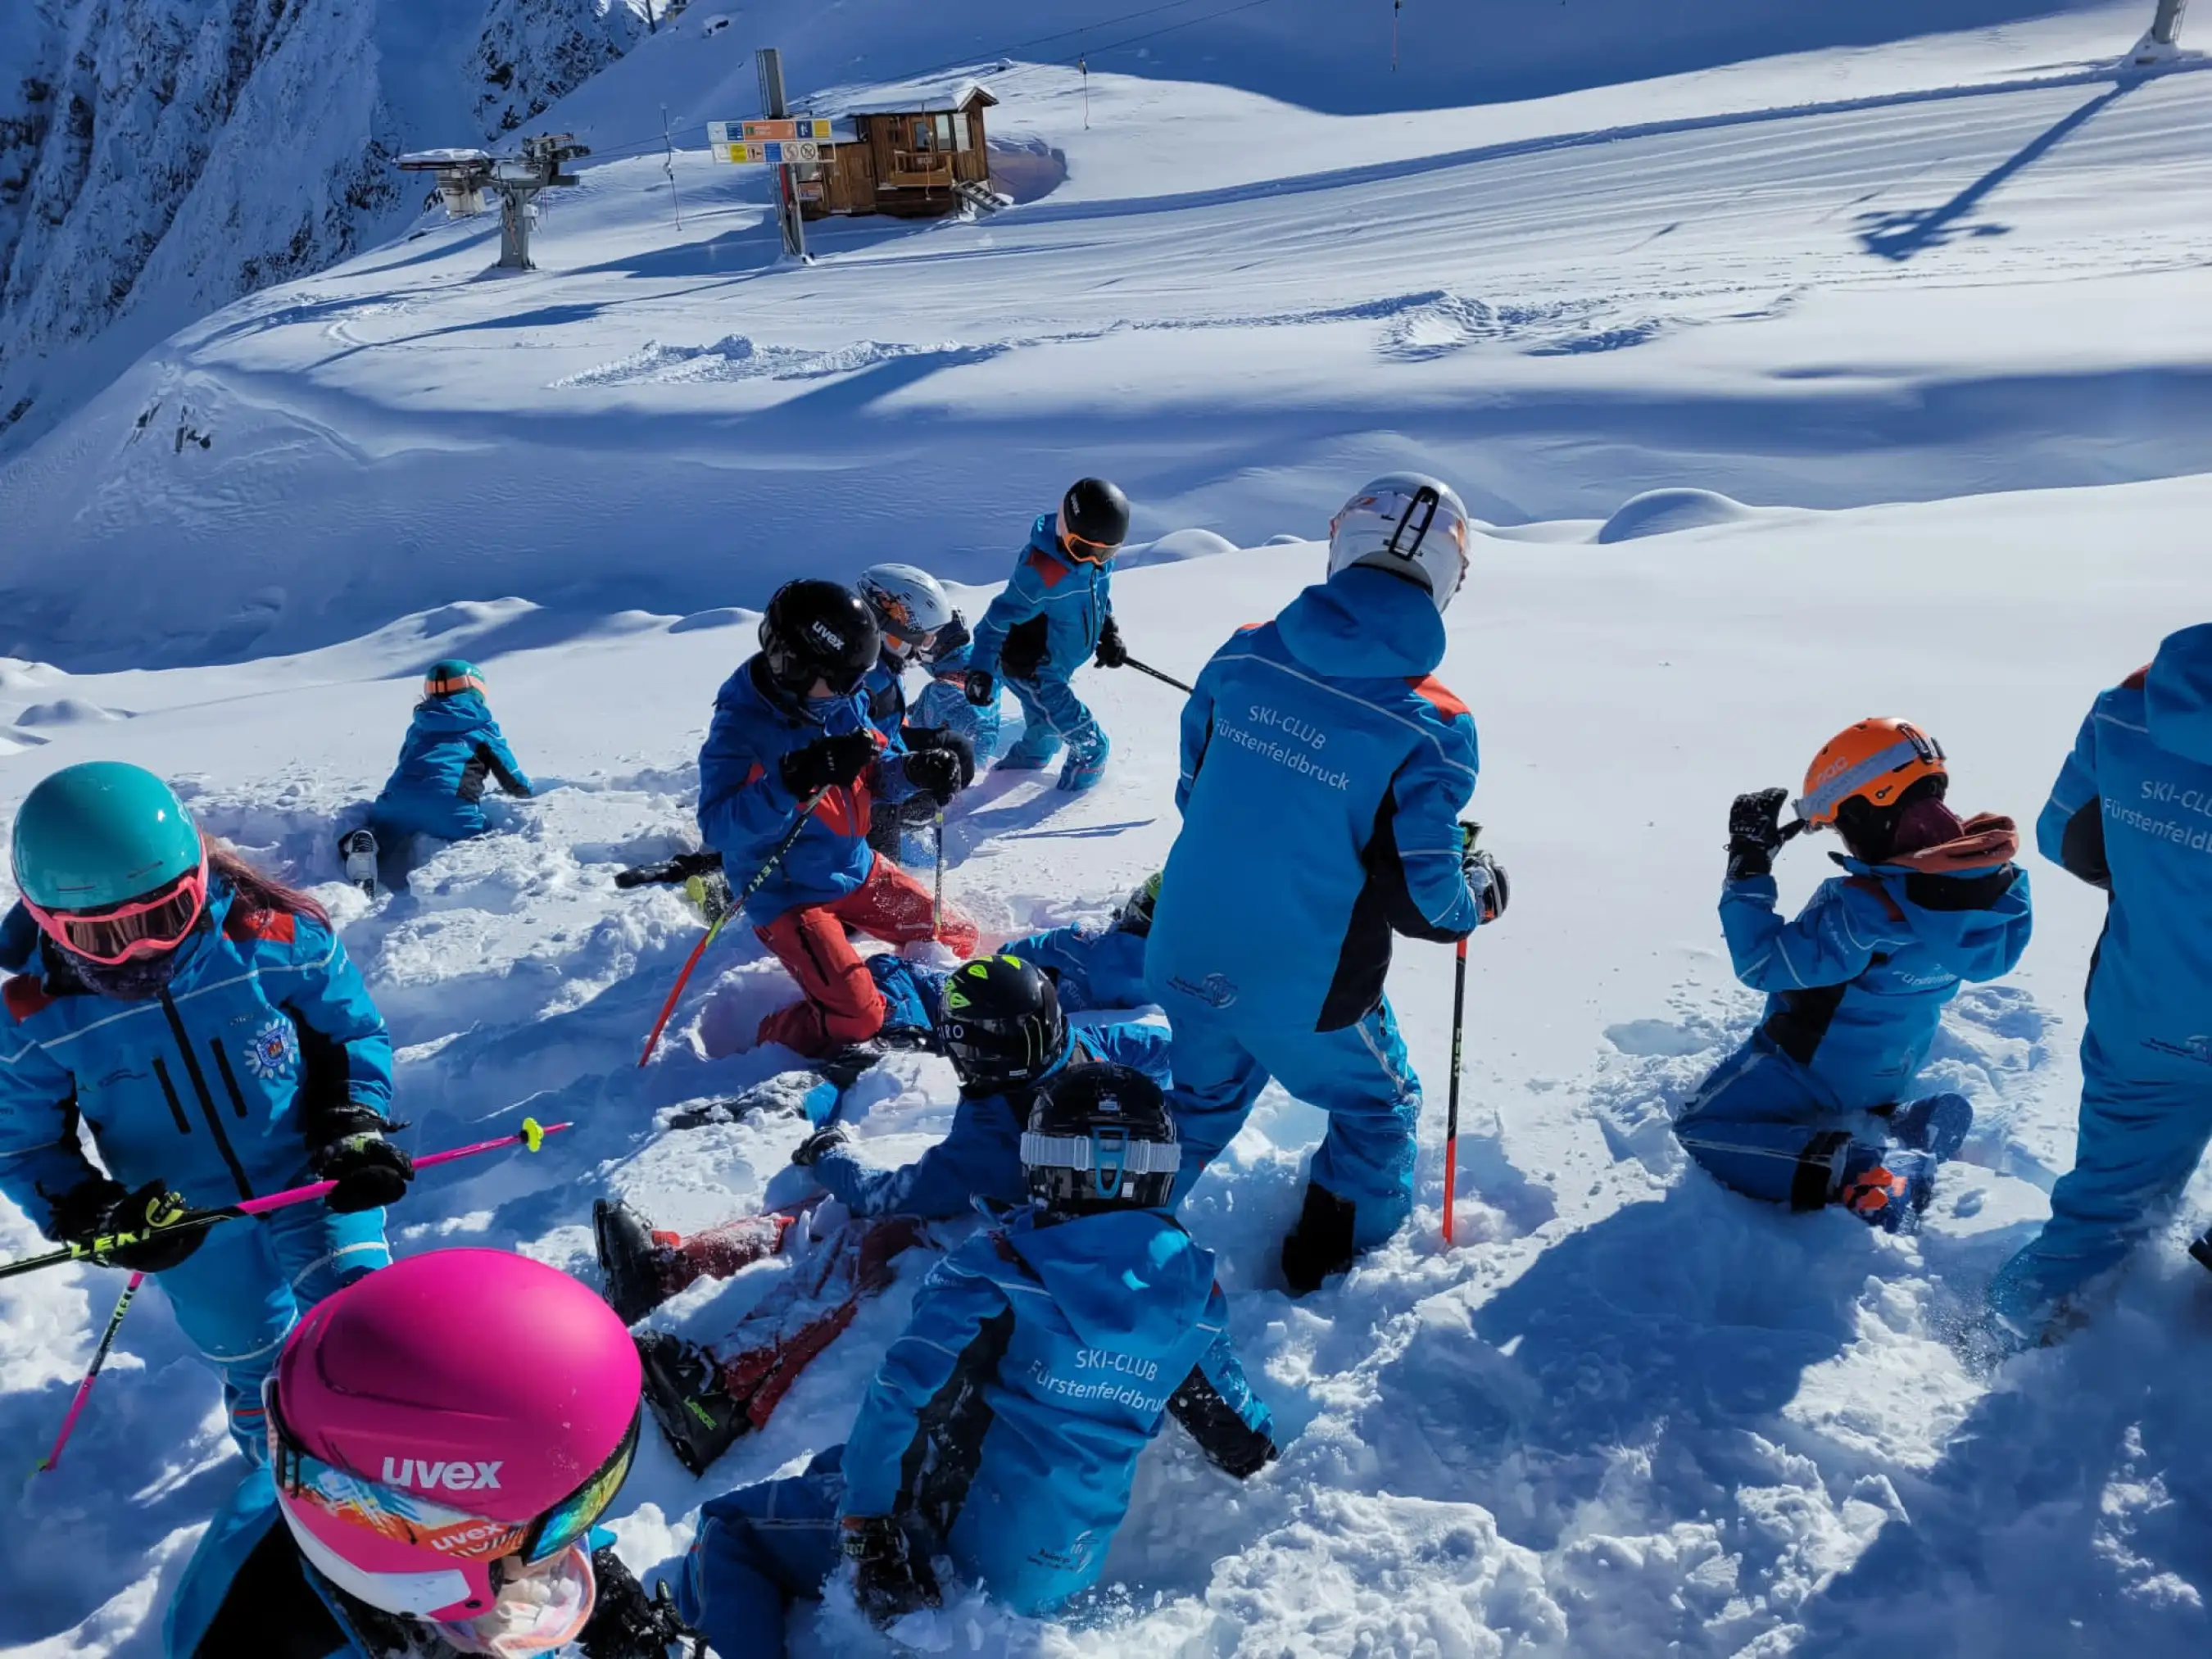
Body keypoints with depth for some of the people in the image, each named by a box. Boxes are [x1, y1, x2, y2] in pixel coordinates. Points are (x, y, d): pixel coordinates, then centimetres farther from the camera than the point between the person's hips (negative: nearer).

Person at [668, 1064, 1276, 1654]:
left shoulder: (1002, 1269, -18)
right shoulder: (1195, 1294, -4)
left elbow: (902, 1397, -23)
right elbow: (1243, 1443, 8)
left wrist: (866, 1531, -13)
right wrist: (1258, 1448, 30)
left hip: (952, 1541, -6)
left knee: (730, 1529, 11)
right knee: (834, 1467, 28)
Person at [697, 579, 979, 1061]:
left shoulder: (843, 703, -3)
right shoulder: (740, 727, -23)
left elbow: (875, 777, 7)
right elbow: (718, 827, -33)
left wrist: (917, 770, -16)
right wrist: (799, 778, -44)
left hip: (856, 867, 7)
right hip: (787, 893, -7)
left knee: (957, 938, 10)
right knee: (854, 1019, -18)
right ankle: (772, 1041, 10)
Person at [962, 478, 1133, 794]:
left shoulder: (1096, 556, -11)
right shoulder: (1042, 571, -37)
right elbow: (1001, 617, -31)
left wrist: (1109, 635, 6)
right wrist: (981, 669, -35)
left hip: (1057, 668, 8)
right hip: (1031, 672, -8)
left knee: (1044, 736, 31)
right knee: (1090, 743, -5)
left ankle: (1021, 764, 59)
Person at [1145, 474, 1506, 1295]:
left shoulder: (1243, 655, -7)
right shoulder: (1431, 727, -20)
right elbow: (1419, 900, -16)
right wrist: (1482, 893, 6)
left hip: (1184, 959, 5)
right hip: (1305, 994, -4)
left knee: (1206, 1095, 33)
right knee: (1378, 1109, 27)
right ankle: (1329, 1264, 42)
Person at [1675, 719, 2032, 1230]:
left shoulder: (1865, 910, -37)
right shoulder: (1994, 882, -16)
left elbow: (1761, 963, -27)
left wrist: (1747, 864, -25)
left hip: (1818, 1067, -7)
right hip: (1896, 1066, 7)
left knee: (1699, 1127, 3)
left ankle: (1848, 1172, -15)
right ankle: (1911, 1127, 8)